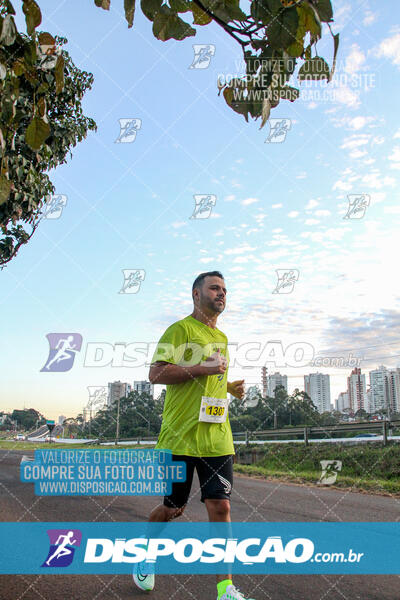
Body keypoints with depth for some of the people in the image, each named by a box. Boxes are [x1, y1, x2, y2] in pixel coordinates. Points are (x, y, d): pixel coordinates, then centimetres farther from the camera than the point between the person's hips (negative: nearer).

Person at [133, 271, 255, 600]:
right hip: (181, 436, -5)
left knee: (221, 506, -1)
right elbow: (156, 373, -13)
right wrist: (201, 368, -19)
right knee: (173, 508, 8)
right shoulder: (180, 329, -4)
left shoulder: (221, 338, 18)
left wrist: (230, 386, 11)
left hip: (217, 438, 6)